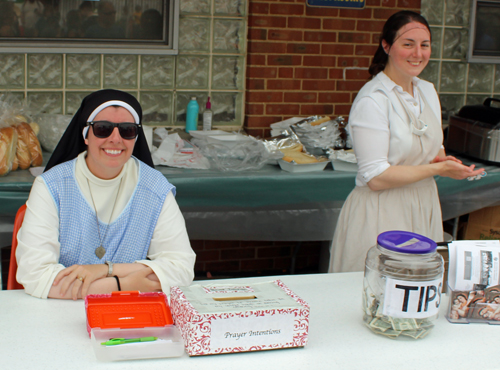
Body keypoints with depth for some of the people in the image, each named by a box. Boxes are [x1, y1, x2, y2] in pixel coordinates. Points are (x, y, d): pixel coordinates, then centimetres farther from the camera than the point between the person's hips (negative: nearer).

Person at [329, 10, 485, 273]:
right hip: (381, 212, -7)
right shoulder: (372, 100, -17)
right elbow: (376, 178, -20)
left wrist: (441, 157, -3)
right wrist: (438, 169, -19)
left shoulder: (427, 91, 7)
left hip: (424, 207, 7)